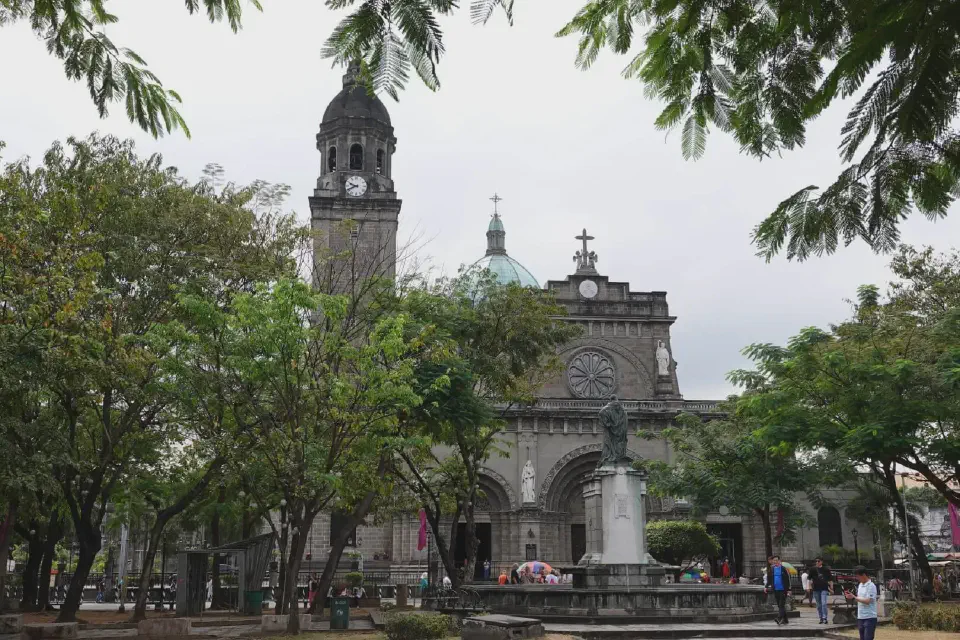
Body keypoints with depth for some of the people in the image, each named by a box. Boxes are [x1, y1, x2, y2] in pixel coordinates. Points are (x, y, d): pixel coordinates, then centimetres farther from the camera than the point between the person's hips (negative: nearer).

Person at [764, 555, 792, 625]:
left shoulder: (783, 569, -4)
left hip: (783, 590, -5)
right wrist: (766, 587, 5)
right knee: (779, 605, 9)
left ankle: (779, 618, -21)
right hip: (775, 590, 5)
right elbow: (769, 579, 17)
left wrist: (788, 590, -6)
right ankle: (785, 620, 18)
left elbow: (788, 580, -3)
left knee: (782, 605, -12)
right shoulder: (771, 569, 9)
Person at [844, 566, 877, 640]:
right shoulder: (860, 585, 14)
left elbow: (867, 601, -20)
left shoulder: (871, 586, -12)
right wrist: (851, 596, 2)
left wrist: (854, 597, -18)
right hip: (860, 617, 8)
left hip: (869, 618, -8)